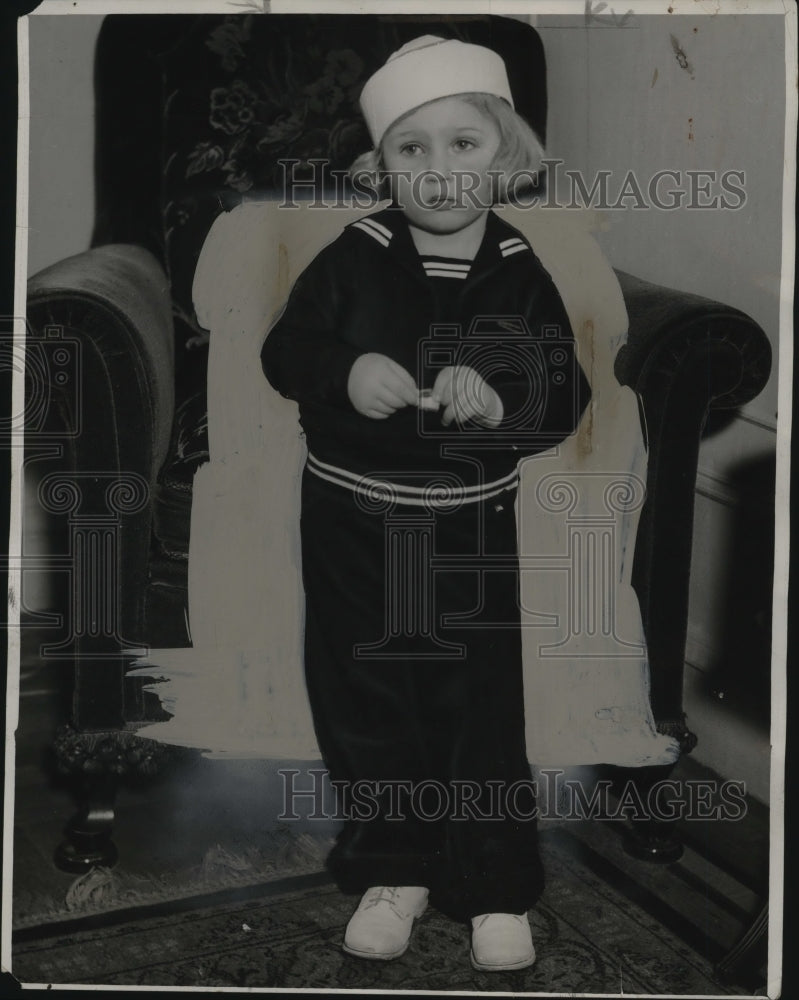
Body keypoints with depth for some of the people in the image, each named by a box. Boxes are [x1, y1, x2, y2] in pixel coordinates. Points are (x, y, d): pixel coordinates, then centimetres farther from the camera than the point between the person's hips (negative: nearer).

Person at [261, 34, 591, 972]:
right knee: (365, 705, 12)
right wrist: (344, 374, -27)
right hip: (351, 521, 1)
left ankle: (495, 890, 24)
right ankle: (391, 869, 31)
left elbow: (565, 400, -10)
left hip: (468, 529, -1)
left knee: (480, 709, 6)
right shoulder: (353, 256, -7)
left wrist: (498, 400, -30)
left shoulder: (522, 273, -7)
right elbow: (283, 352, -7)